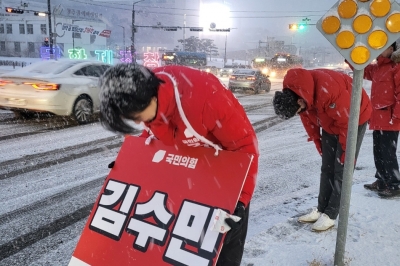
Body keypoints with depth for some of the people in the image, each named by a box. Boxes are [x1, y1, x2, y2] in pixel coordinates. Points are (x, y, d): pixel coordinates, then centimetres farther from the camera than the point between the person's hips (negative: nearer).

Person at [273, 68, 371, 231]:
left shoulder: (327, 90, -40)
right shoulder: (294, 92, -16)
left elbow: (347, 121, -28)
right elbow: (308, 118, 1)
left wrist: (346, 150, -16)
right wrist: (317, 142, 5)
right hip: (330, 123, 7)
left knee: (342, 169, -6)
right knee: (327, 168, 8)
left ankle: (330, 215, 1)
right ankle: (321, 209, 15)